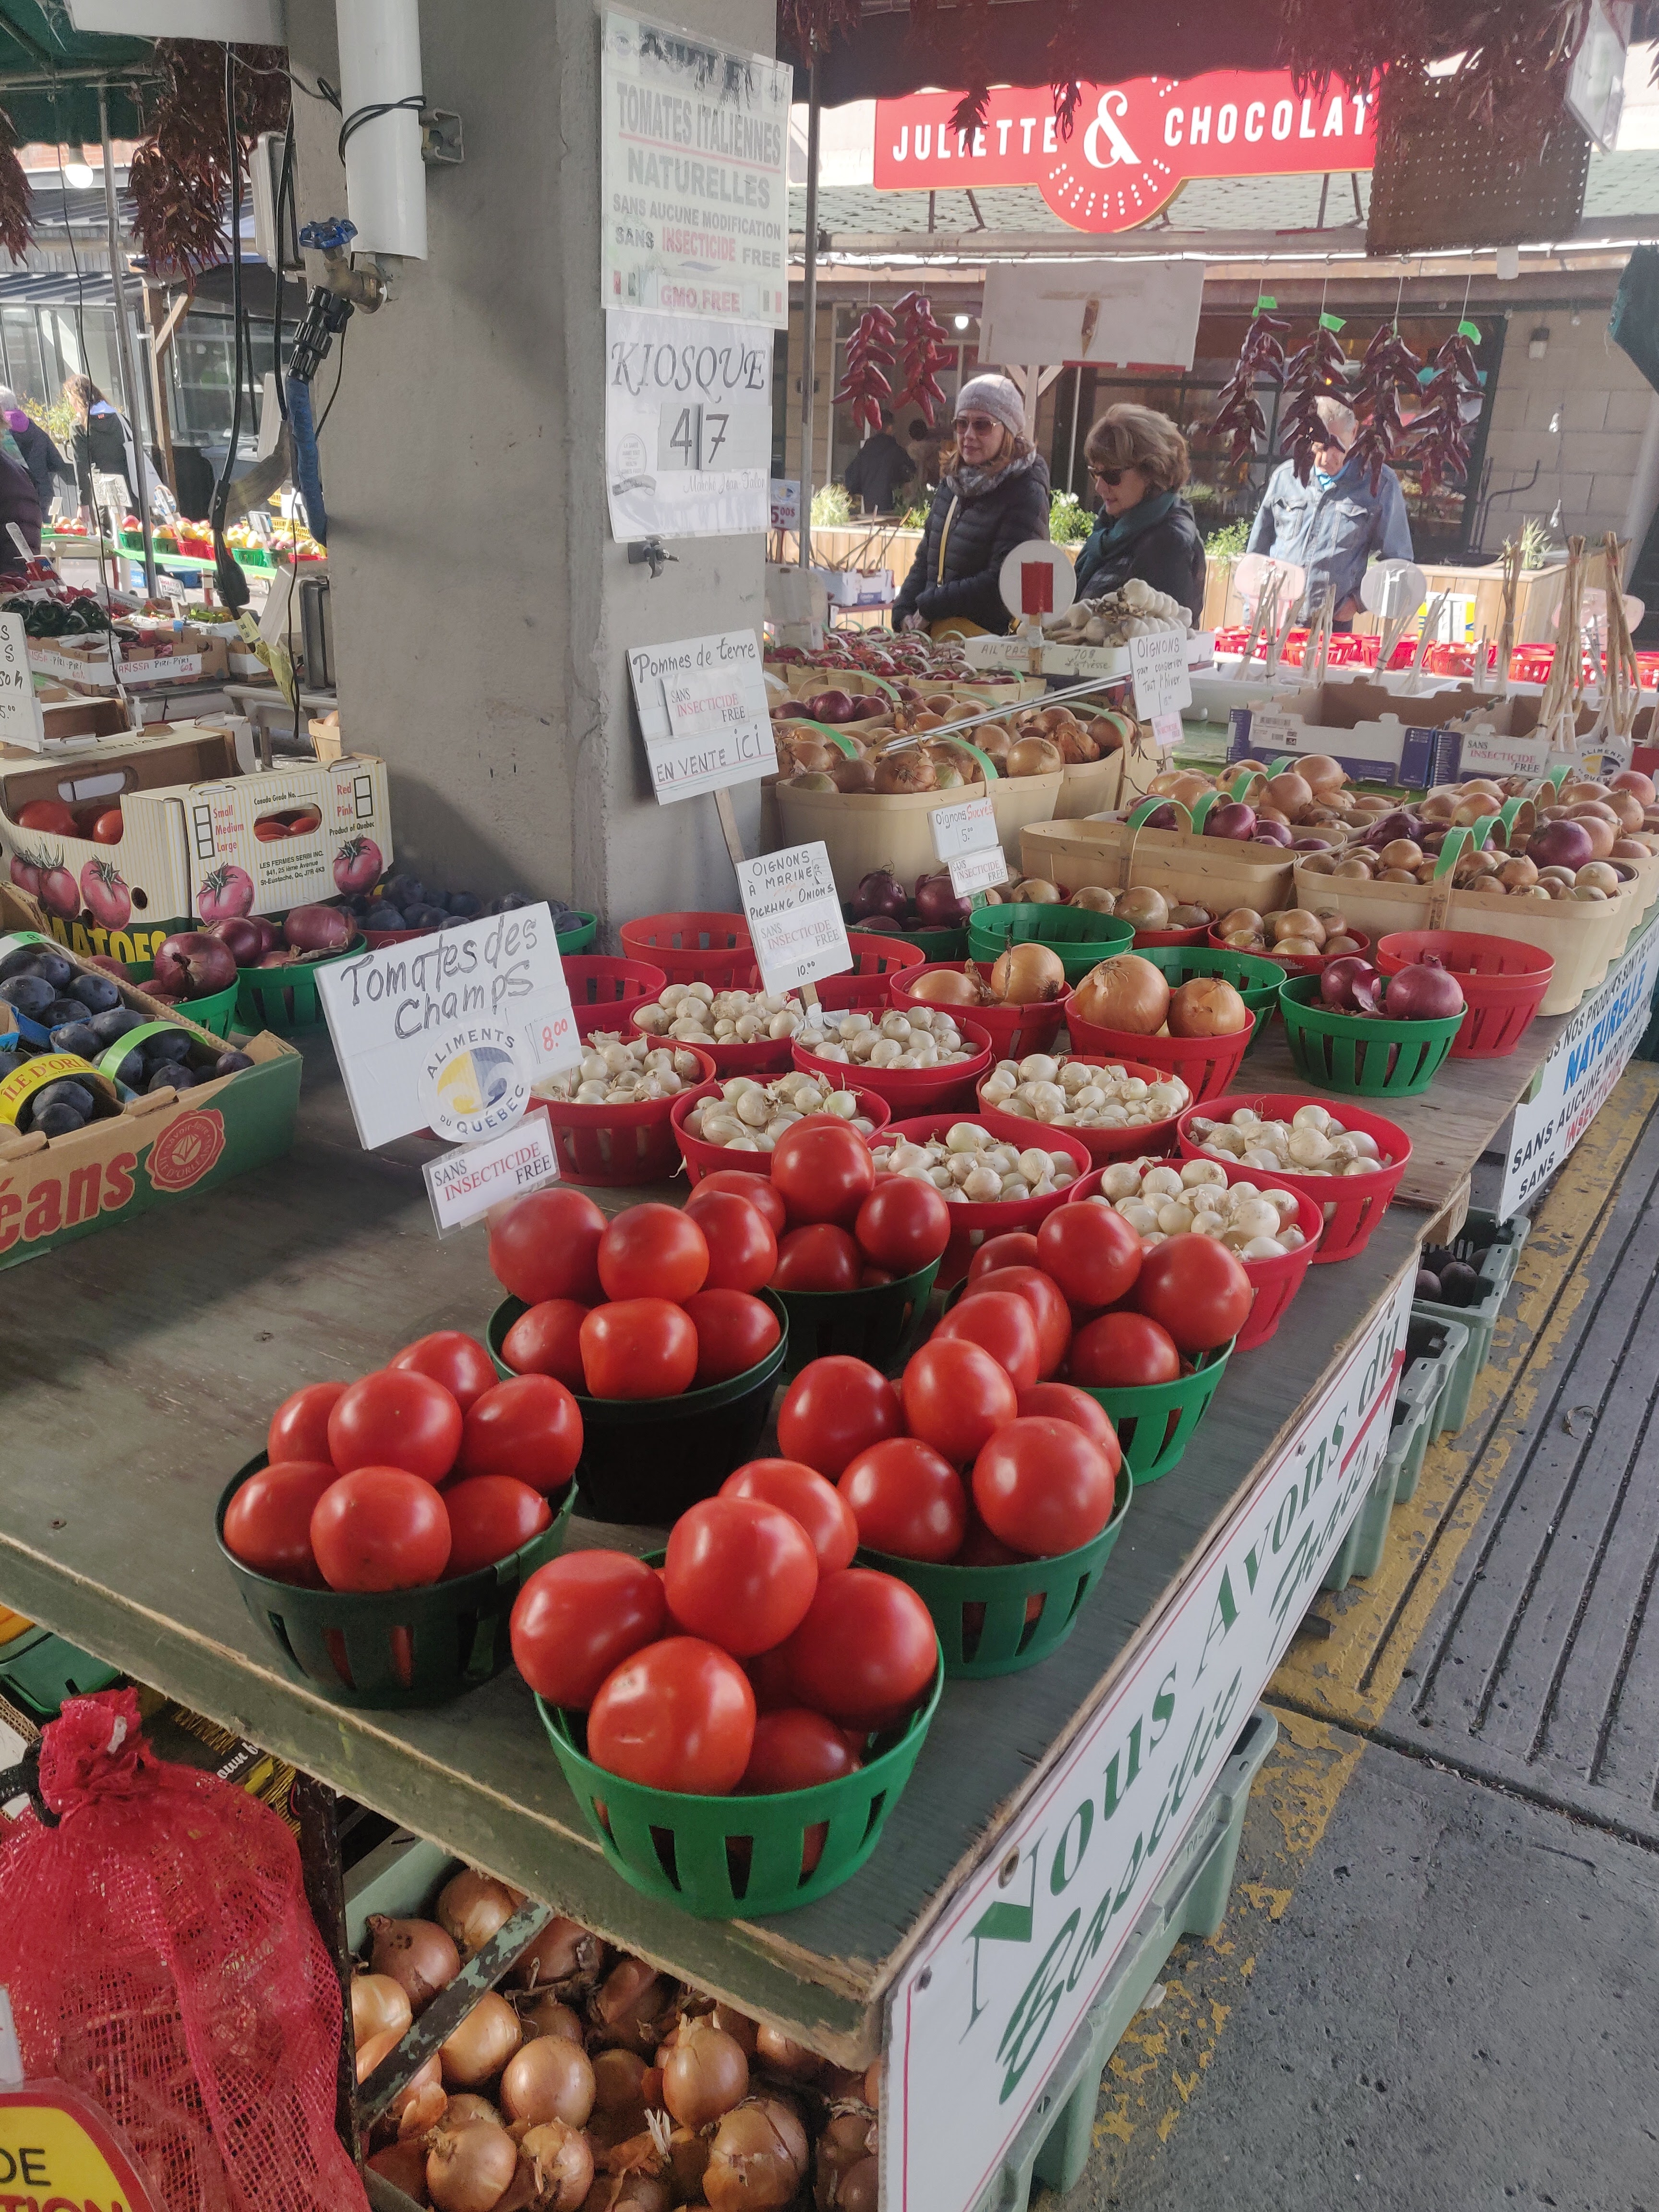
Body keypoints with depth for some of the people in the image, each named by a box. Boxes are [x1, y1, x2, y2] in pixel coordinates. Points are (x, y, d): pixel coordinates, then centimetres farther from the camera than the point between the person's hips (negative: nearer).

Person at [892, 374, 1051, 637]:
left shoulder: (1025, 494, -7)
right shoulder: (951, 483, 16)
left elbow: (1003, 584, -15)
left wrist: (929, 607, -10)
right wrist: (904, 613, 4)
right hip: (932, 635, 7)